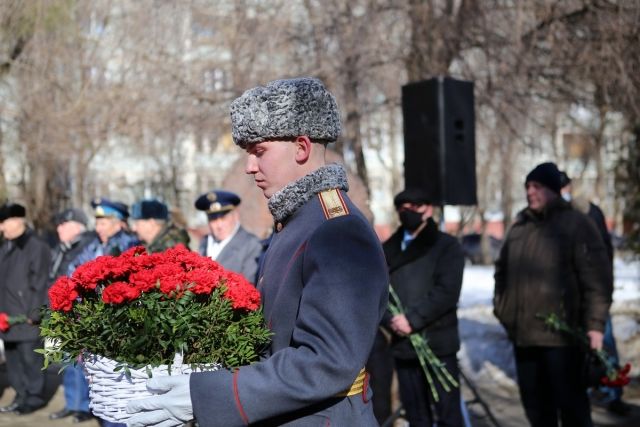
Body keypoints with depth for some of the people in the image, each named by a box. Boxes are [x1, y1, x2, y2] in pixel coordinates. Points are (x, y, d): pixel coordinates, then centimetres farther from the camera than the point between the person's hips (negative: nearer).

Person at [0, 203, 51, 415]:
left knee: (30, 358, -2)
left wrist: (34, 314, -16)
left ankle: (34, 397, 10)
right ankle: (22, 395, 23)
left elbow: (39, 284, -14)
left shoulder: (36, 247, -11)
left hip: (27, 318, -8)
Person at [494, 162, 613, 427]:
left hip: (562, 334, -6)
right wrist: (501, 306, 14)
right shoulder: (519, 227, 13)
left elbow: (597, 277, -11)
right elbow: (502, 270, 23)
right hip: (523, 333, 6)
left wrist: (595, 324, -17)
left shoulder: (576, 224, -5)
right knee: (534, 400, 14)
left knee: (570, 402, -1)